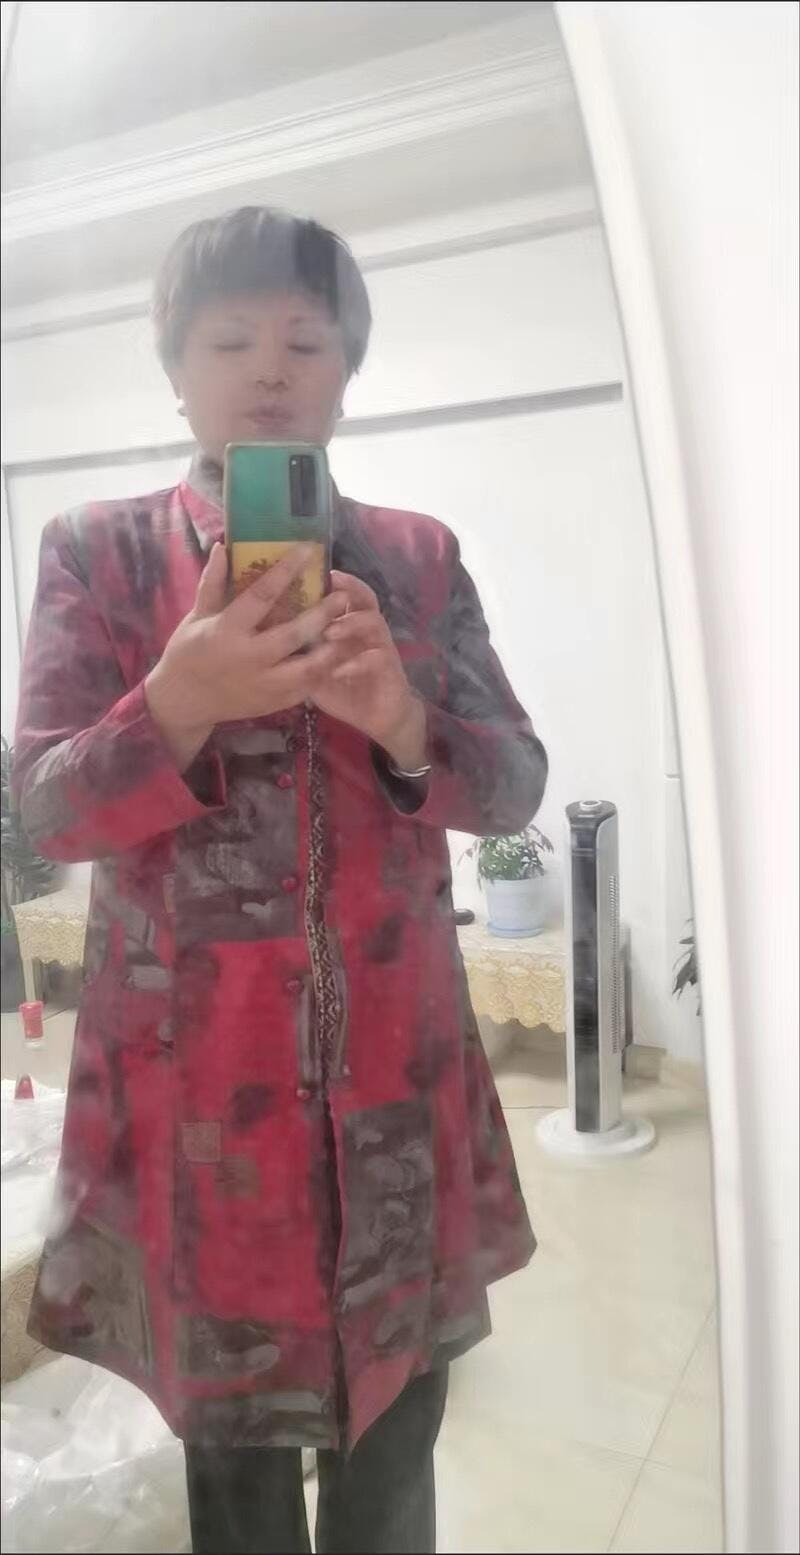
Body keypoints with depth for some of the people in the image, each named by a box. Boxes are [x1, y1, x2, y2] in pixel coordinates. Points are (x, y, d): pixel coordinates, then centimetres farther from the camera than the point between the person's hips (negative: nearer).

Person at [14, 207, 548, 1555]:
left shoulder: (420, 556, 7)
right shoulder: (96, 550, 2)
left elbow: (515, 785, 3)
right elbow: (46, 807, -5)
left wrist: (401, 722, -19)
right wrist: (182, 703, -25)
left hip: (397, 1076, 2)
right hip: (195, 1078, -1)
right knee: (233, 1446, 10)